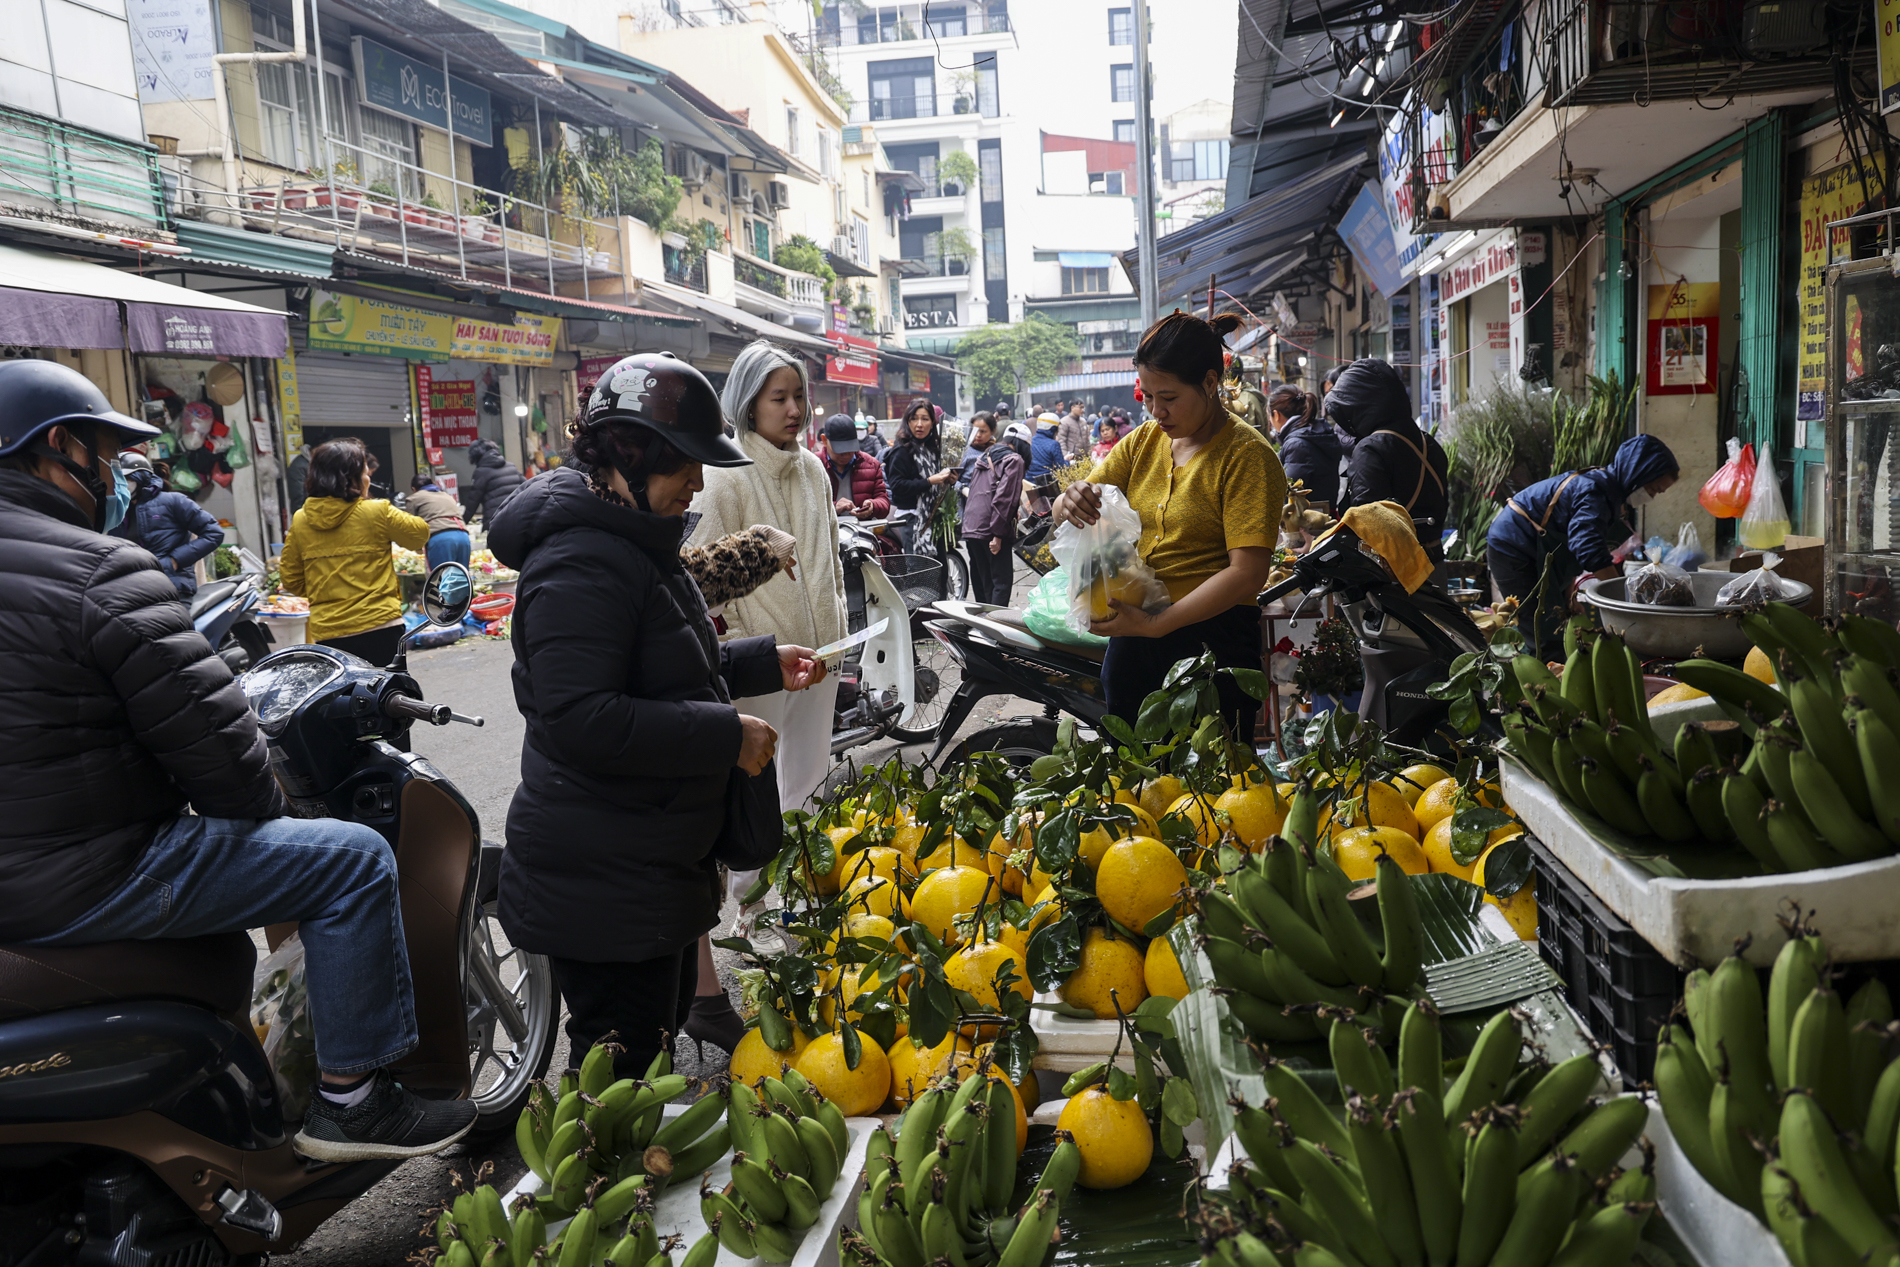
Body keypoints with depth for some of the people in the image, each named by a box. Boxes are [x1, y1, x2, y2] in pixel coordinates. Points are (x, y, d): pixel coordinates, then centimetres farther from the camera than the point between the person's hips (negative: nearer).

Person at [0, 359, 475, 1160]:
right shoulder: (100, 571, -19)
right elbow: (204, 728, -19)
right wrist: (260, 814, 0)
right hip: (83, 887, -10)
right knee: (355, 860, -5)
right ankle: (350, 1099, 3)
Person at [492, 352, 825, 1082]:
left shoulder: (637, 541, 13)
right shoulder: (581, 563, -22)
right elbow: (580, 719, -30)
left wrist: (765, 663, 11)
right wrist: (727, 736, -25)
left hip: (658, 858, 11)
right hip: (601, 879, -11)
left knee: (666, 1020, 25)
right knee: (618, 1072, 1)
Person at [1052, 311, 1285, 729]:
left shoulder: (1247, 456, -10)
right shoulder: (1144, 440, 9)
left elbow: (1248, 574, -19)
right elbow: (1064, 514, 7)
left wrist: (1156, 624, -26)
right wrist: (1073, 500, -18)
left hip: (1210, 638, -6)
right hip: (1132, 635, 6)